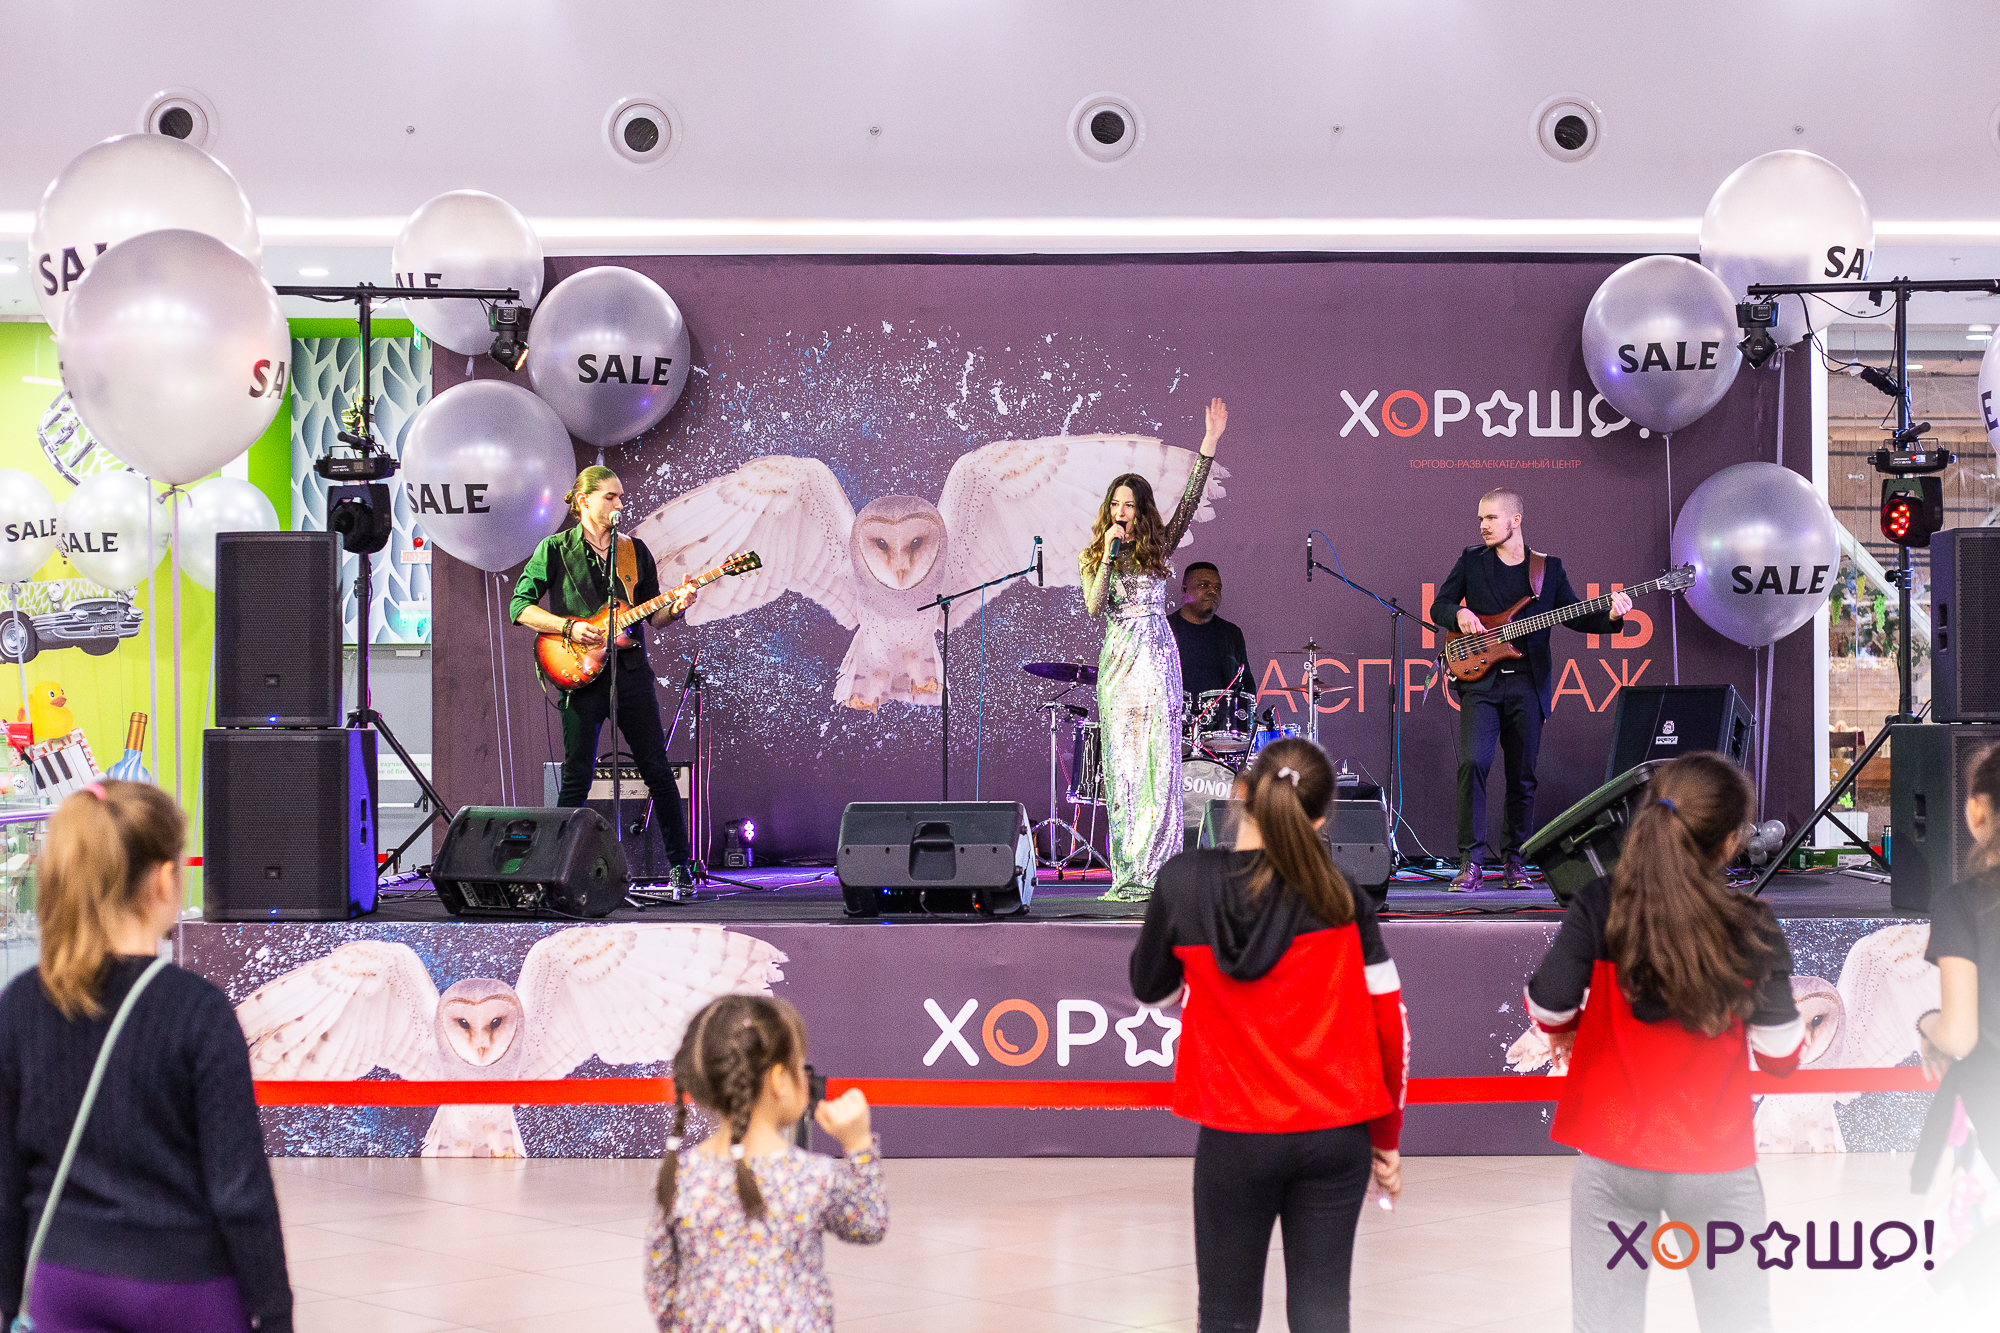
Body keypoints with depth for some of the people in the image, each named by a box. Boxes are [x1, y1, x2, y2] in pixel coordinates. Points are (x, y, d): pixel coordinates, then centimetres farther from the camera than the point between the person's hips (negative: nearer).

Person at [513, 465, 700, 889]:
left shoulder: (635, 551, 13)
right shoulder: (555, 550, 2)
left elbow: (651, 616, 15)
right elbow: (520, 606, -3)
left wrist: (674, 609, -6)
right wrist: (569, 627, -14)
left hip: (630, 667, 3)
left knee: (657, 769, 0)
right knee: (577, 777, -4)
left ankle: (679, 864, 7)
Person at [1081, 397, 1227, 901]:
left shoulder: (1159, 547, 6)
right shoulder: (1092, 556, 7)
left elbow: (1189, 502, -3)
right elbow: (1094, 606, -8)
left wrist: (1209, 443, -10)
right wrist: (1109, 555, -14)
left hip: (1157, 658, -1)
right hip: (1117, 661, 1)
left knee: (1158, 759, -7)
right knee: (1122, 761, 1)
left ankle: (1152, 869, -7)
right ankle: (1126, 871, 3)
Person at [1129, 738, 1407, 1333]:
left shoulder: (1182, 883, -6)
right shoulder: (1341, 899, -6)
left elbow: (1150, 989, 9)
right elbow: (1389, 1022, -1)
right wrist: (1385, 1138, 10)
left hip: (1235, 1136, 0)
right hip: (1336, 1135, 1)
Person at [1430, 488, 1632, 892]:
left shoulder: (1549, 568, 9)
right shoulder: (1471, 561, 9)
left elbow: (1576, 617, 12)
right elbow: (1438, 607, 12)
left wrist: (1610, 617, -7)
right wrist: (1460, 614, -10)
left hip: (1528, 686, 1)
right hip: (1481, 681, -1)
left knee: (1522, 776, 4)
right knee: (1473, 762, -17)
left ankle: (1515, 861, 16)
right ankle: (1471, 862, -13)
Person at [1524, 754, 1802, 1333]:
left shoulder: (1597, 909, -10)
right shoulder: (1753, 931, -10)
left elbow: (1548, 1010, -6)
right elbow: (1781, 1056, -4)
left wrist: (1565, 1034, 17)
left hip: (1612, 1159, 1)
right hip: (1716, 1166, -1)